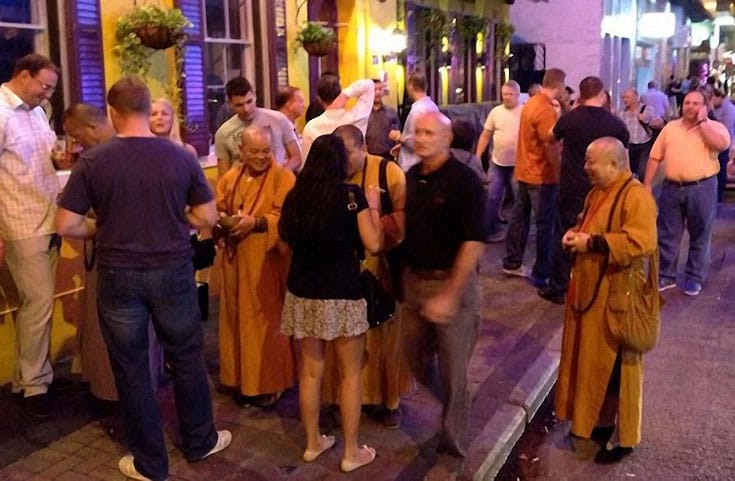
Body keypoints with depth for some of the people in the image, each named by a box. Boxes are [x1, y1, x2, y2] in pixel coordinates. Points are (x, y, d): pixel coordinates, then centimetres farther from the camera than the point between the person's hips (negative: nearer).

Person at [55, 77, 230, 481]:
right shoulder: (180, 157, -6)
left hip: (119, 276, -1)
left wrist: (100, 228, 10)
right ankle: (200, 441, 34)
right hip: (173, 271, 1)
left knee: (131, 368, 12)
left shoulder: (92, 161, -9)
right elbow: (207, 217, -2)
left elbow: (66, 225, -9)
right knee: (186, 358, 18)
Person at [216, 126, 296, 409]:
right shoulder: (230, 178, 11)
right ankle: (244, 380, 26)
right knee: (238, 319, 12)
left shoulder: (283, 178, -6)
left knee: (267, 321, 1)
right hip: (236, 261, 6)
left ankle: (270, 383, 14)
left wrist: (255, 222, -27)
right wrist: (221, 219, -11)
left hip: (267, 262, -5)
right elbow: (216, 209, 11)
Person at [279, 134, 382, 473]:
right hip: (341, 294, -4)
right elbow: (373, 244, -8)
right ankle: (351, 452, 19)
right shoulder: (351, 194, -10)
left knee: (310, 372, 15)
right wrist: (374, 206, 3)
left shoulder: (295, 196, 1)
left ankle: (312, 443, 29)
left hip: (303, 293, 4)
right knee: (350, 375, 10)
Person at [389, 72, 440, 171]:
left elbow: (415, 142, -22)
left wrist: (399, 137, -7)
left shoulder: (418, 109, -20)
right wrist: (403, 143, 14)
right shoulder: (432, 106, 8)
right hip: (425, 162, 9)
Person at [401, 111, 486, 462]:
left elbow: (473, 242, -18)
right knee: (415, 358, 18)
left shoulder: (464, 180, -14)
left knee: (452, 370, 6)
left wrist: (449, 295, -21)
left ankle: (452, 442, 26)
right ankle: (430, 422, 45)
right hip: (413, 280, 6)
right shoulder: (410, 177, 5)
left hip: (452, 282, -6)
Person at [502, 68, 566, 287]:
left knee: (519, 217, 15)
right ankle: (542, 274, 4)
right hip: (542, 175, -9)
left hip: (525, 171, 9)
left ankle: (512, 263, 25)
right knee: (545, 225, -2)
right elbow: (550, 145, -21)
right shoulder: (546, 109, -19)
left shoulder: (531, 103, 10)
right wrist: (559, 173, -14)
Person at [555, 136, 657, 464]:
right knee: (591, 361, 17)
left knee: (615, 367, 2)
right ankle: (597, 421, 34)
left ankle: (622, 437, 18)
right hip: (588, 291, 9)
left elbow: (642, 242, -28)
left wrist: (592, 243, -24)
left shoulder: (636, 196, -18)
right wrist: (574, 234, 1)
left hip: (616, 296, -9)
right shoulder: (596, 193, 11)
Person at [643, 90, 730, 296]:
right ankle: (666, 275, 20)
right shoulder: (670, 127, 9)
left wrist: (702, 121, -13)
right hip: (672, 187, 3)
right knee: (667, 235, 8)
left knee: (699, 236, 8)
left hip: (702, 188, -3)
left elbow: (721, 144, -23)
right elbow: (655, 157, 9)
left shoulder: (715, 127, 0)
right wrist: (647, 185, 3)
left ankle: (694, 277, 20)